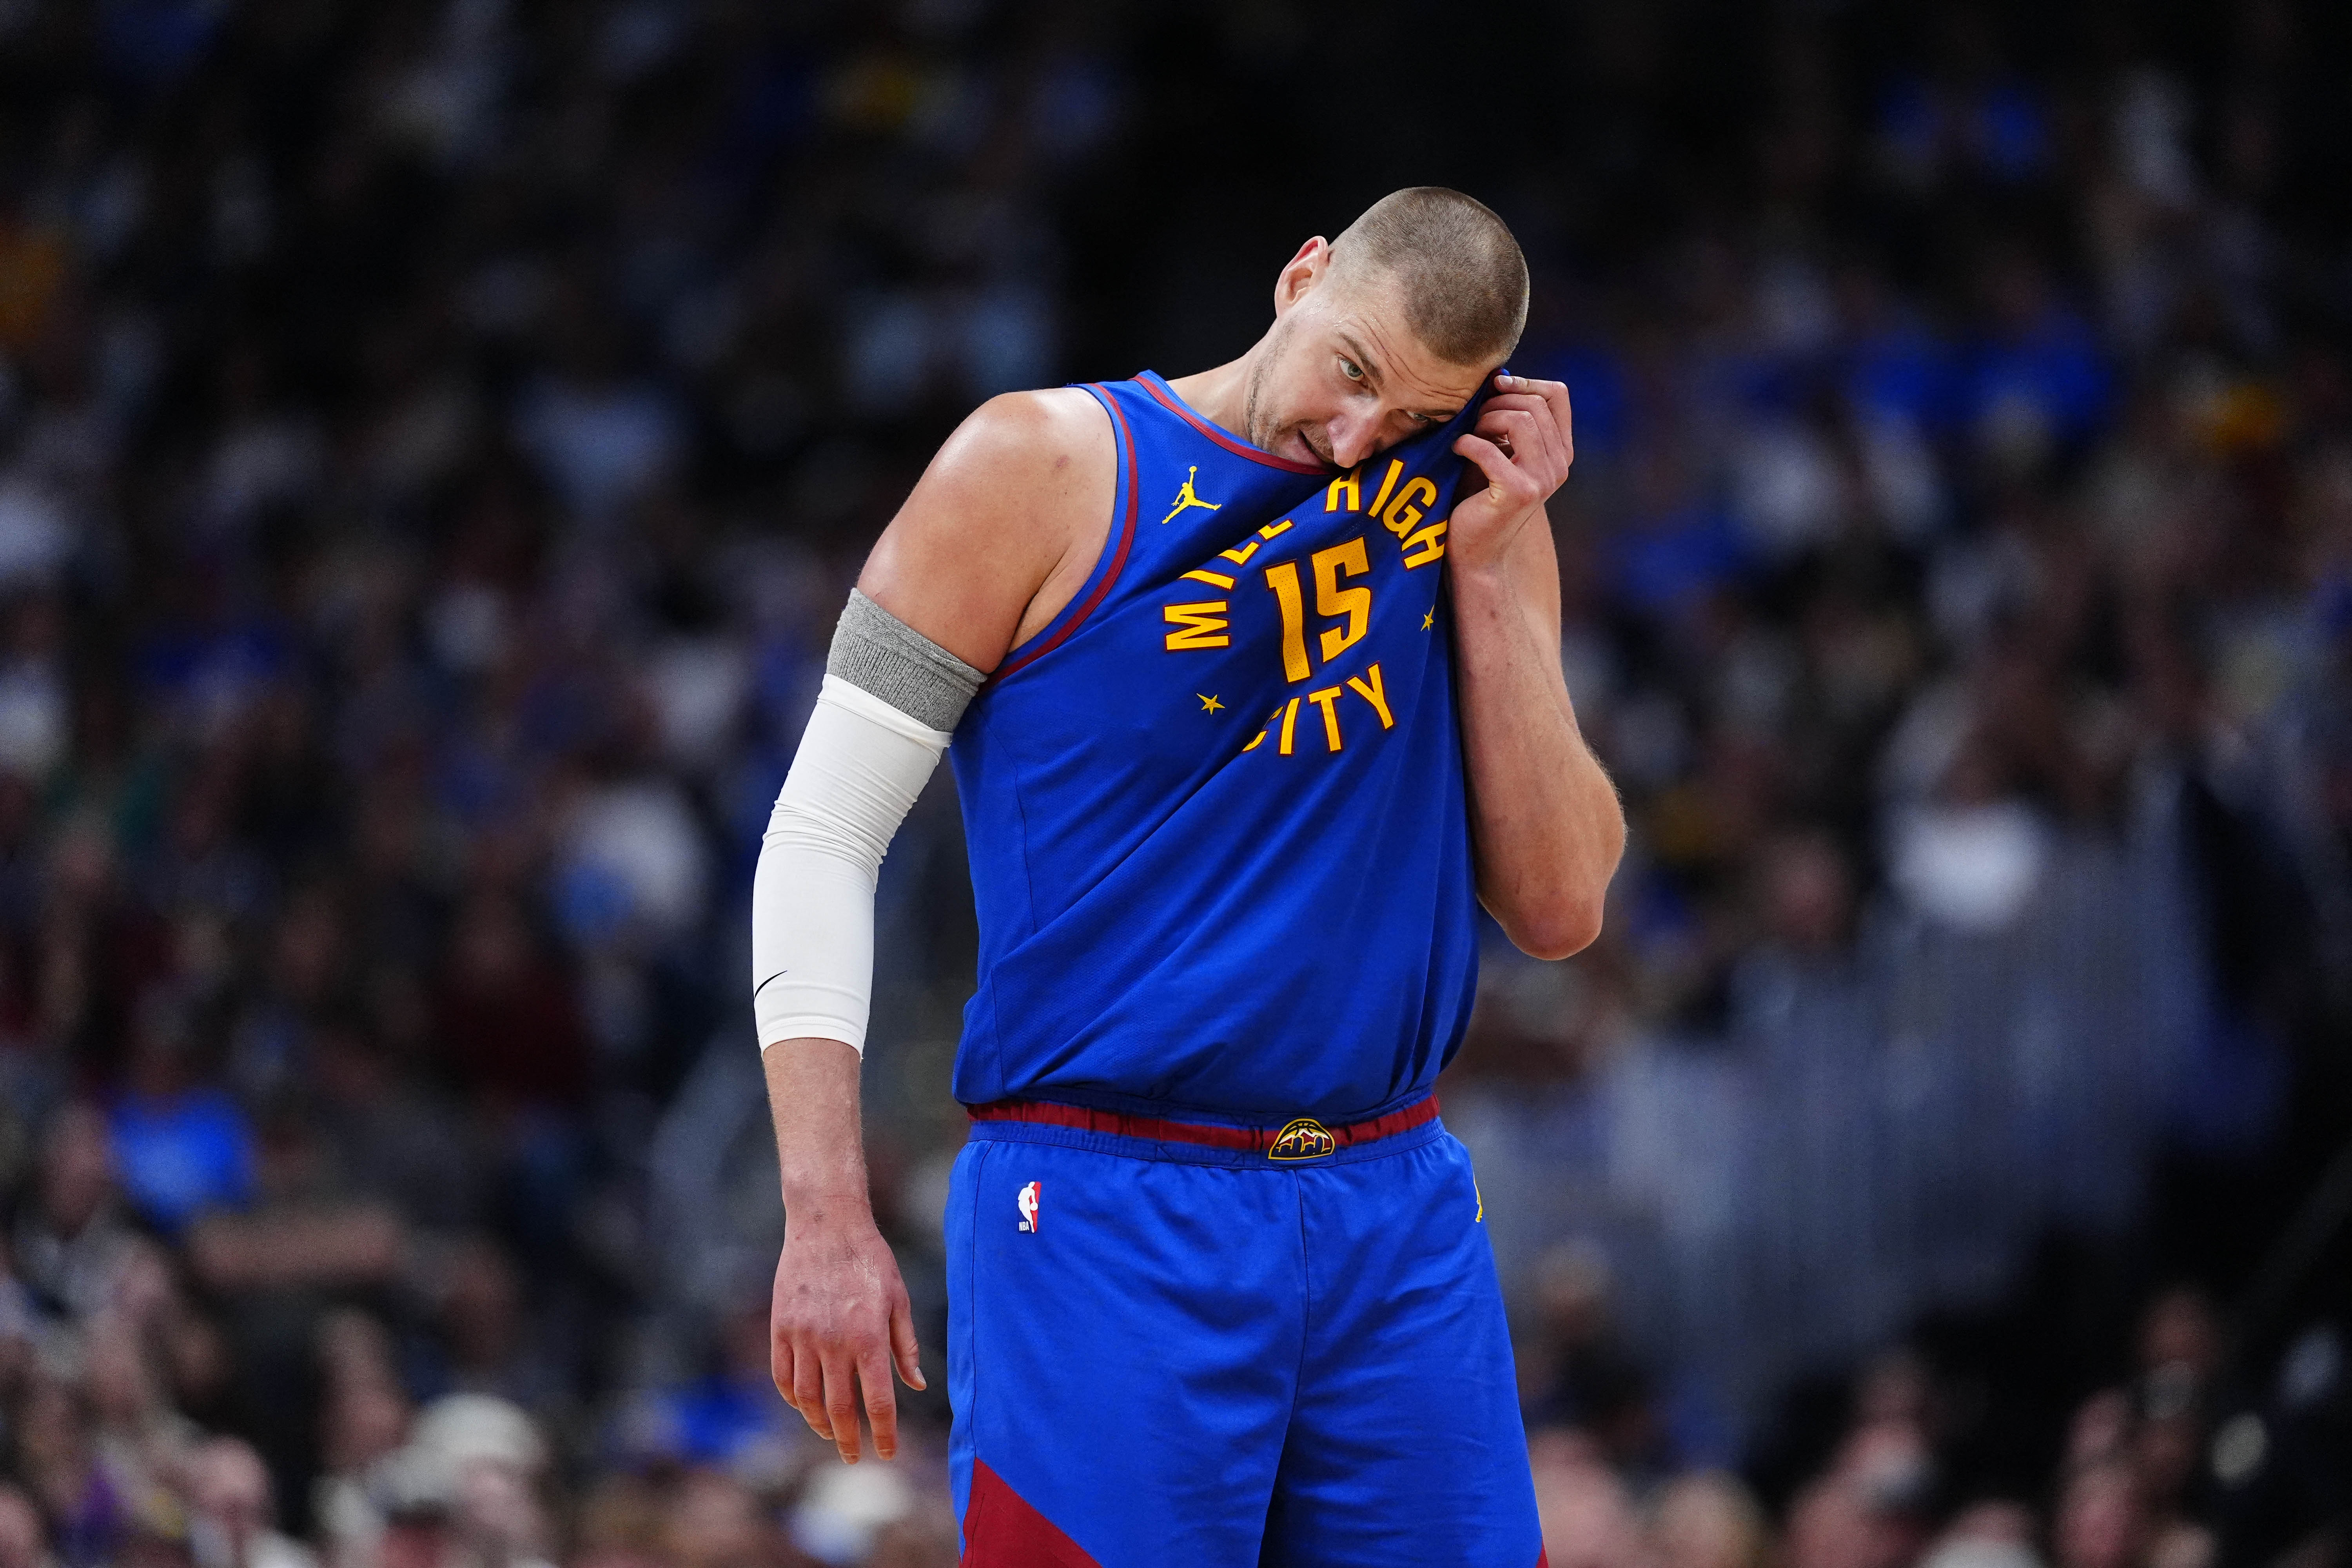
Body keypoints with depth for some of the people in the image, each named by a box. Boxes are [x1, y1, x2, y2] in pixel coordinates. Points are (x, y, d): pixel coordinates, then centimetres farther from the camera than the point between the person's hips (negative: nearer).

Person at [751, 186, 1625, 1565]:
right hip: (1107, 1224, -4)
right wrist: (829, 1220, -11)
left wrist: (1484, 571, -2)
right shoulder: (1045, 469, -2)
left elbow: (1560, 911, 6)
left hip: (1402, 1223, 4)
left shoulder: (1475, 512, 10)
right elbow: (822, 834, -3)